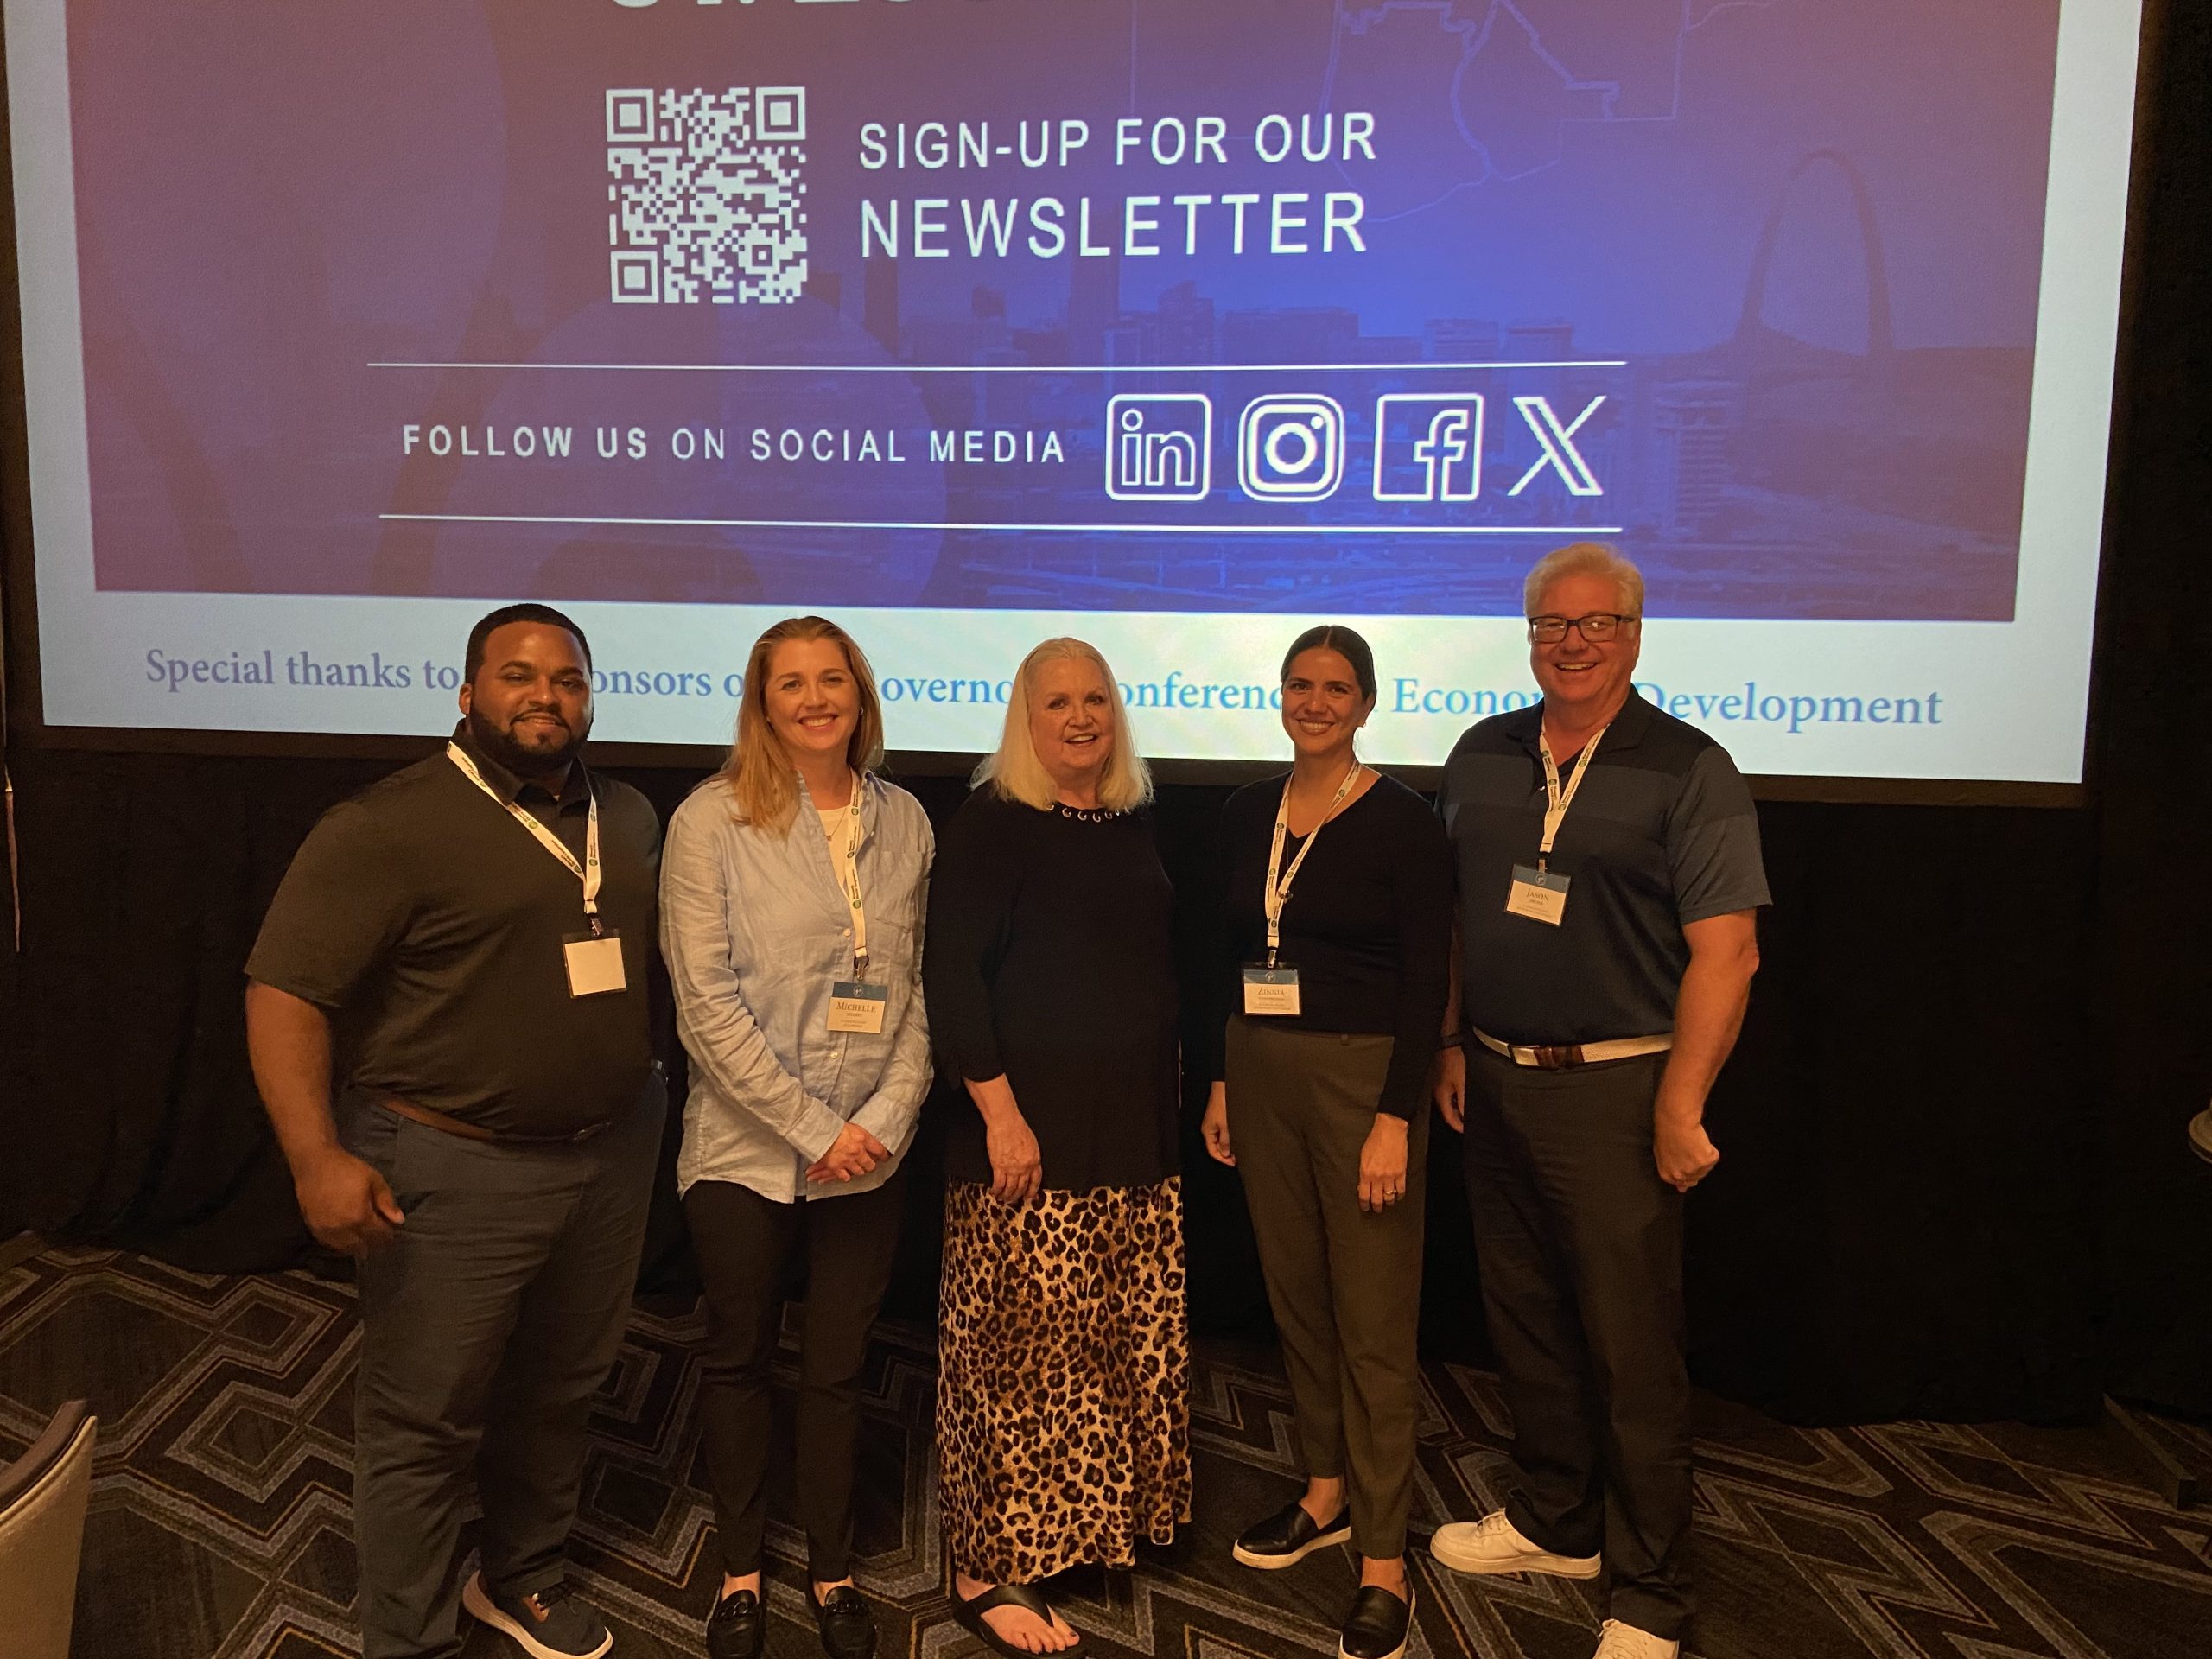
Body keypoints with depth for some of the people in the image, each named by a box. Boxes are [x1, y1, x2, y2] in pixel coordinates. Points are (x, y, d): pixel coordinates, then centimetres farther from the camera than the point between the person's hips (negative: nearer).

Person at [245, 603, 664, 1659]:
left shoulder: (630, 819, 7)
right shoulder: (389, 826, -13)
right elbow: (284, 992, -16)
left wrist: (650, 1095, 11)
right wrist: (317, 1155, -23)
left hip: (612, 1155, 6)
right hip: (453, 1169, -6)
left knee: (561, 1392, 20)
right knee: (425, 1424, 7)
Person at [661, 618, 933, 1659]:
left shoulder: (905, 821, 2)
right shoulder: (713, 819, -8)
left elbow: (918, 988, 4)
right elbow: (705, 1000, -13)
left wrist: (885, 1118, -8)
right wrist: (812, 1128, -14)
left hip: (868, 1154, 3)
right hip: (745, 1148, -2)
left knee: (837, 1367, 13)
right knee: (740, 1360, 14)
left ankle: (834, 1574, 33)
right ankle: (739, 1572, 34)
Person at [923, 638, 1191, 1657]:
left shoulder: (1135, 822, 12)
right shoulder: (990, 824, -8)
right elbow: (953, 976, -13)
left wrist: (1177, 1092, 16)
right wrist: (1000, 1112, -18)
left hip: (1136, 1125, 7)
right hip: (1033, 1130, -6)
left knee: (1139, 1338, 12)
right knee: (1021, 1346, -1)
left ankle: (1103, 1515, 32)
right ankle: (989, 1571, 12)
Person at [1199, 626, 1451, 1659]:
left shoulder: (1401, 822, -10)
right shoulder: (1246, 813, 7)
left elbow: (1426, 981, -12)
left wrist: (1397, 1117, -16)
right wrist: (1220, 1081, 11)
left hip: (1361, 1078, -6)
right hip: (1261, 1074, 6)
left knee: (1374, 1320, 1)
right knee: (1294, 1294, 16)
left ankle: (1382, 1562, 14)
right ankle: (1325, 1493, 35)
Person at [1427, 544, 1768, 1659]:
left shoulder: (1687, 770, -9)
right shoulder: (1482, 755, 8)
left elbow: (1725, 951, -13)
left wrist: (1679, 1107, -16)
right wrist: (1451, 1042, 11)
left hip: (1614, 1090, -5)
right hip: (1494, 1083, 6)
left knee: (1631, 1347, 2)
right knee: (1525, 1318, 17)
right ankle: (1554, 1523, 37)